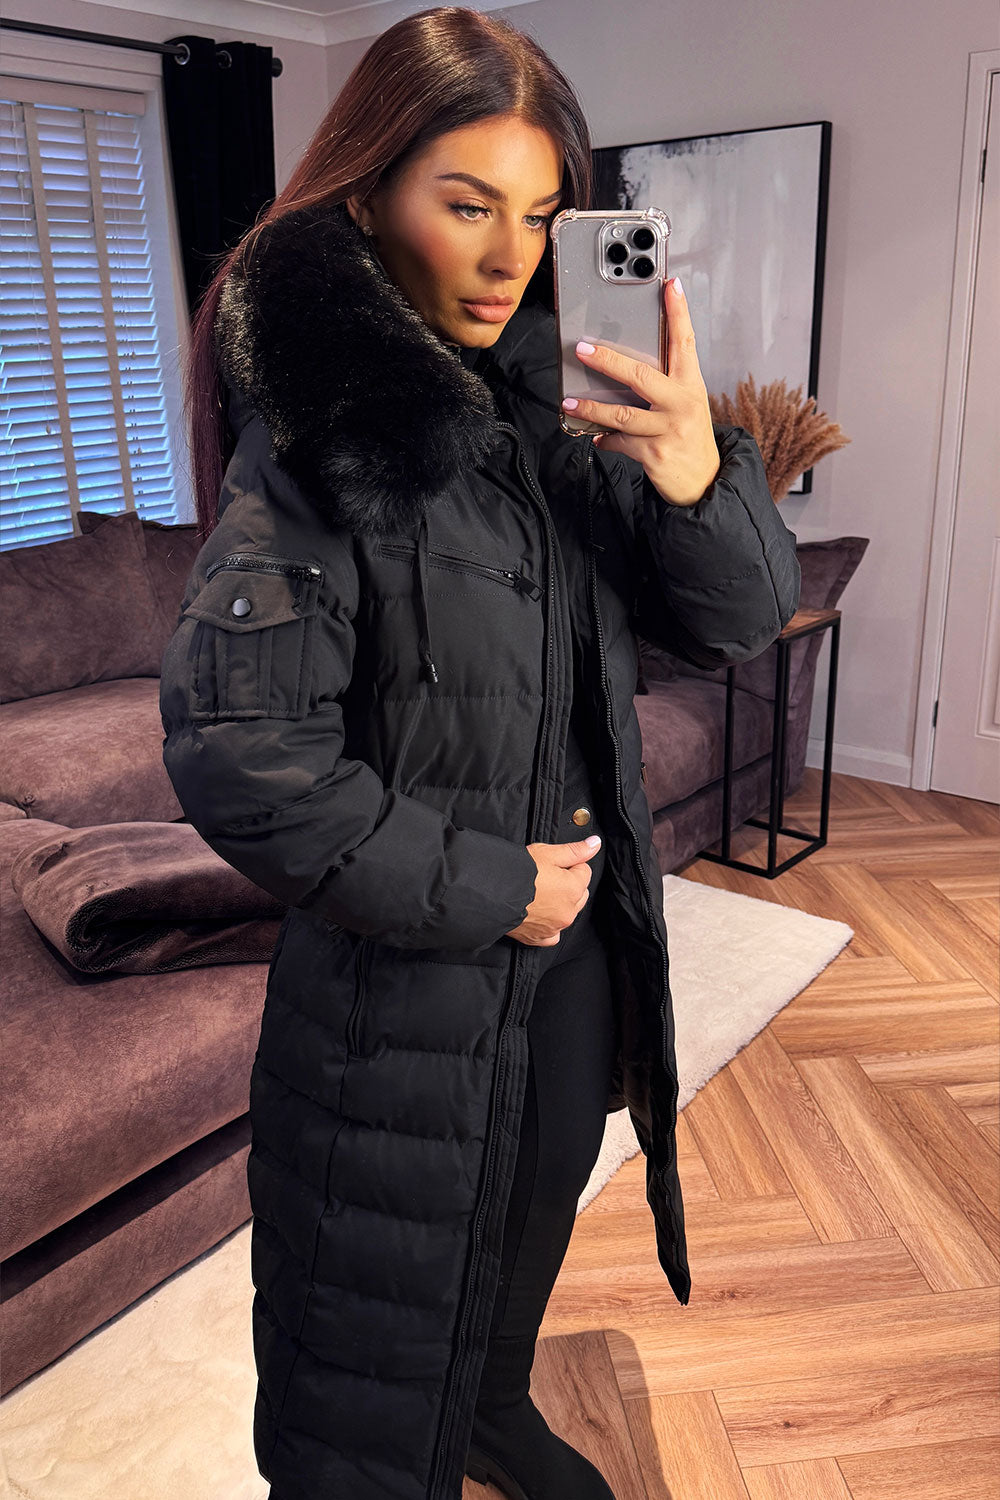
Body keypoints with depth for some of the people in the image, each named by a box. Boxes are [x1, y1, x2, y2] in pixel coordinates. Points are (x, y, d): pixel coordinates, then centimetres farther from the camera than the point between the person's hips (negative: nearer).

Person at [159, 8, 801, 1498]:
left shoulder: (555, 413, 0)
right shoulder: (319, 440, -19)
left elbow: (740, 620, -1)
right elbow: (236, 755, -23)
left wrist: (702, 482, -22)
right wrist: (479, 887, -17)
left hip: (579, 940, 7)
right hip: (405, 982, -7)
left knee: (536, 1205, 28)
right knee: (392, 1282, 13)